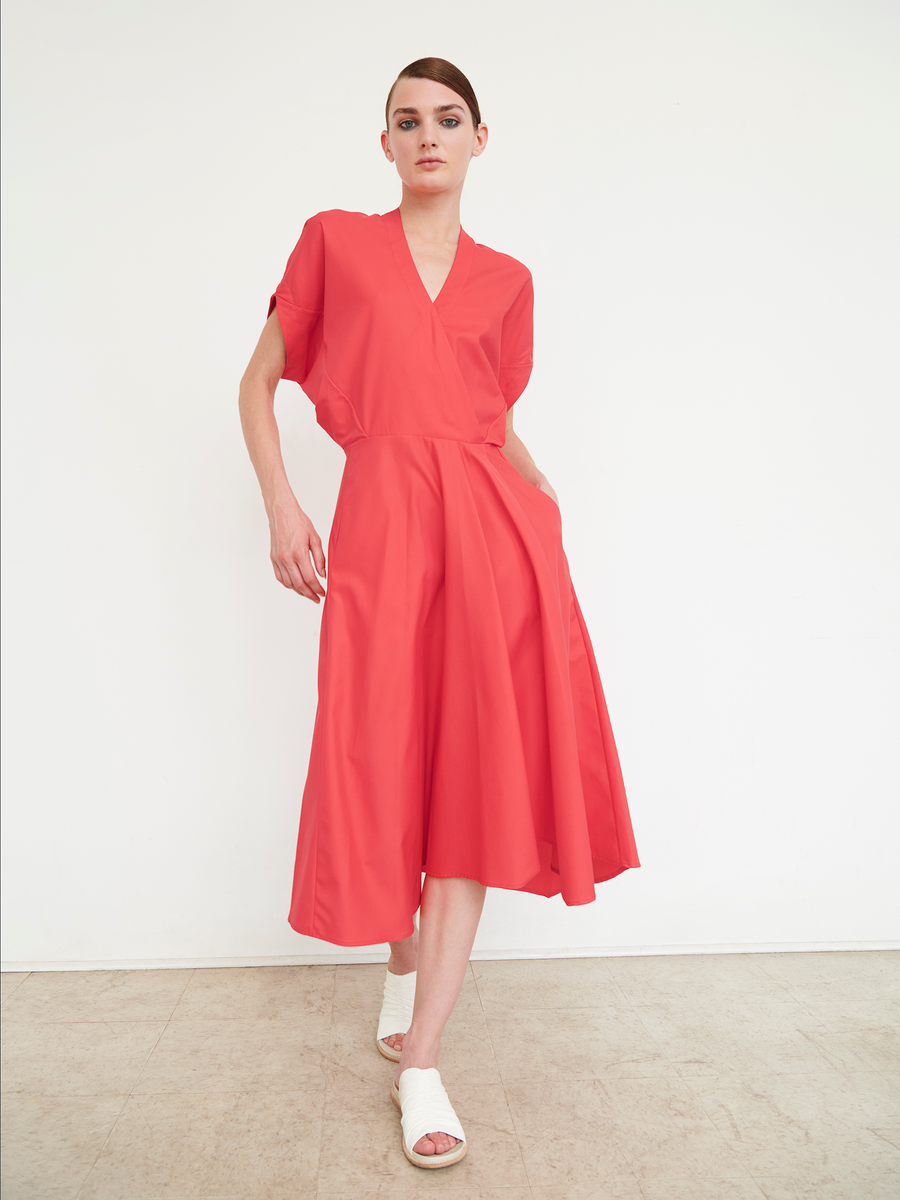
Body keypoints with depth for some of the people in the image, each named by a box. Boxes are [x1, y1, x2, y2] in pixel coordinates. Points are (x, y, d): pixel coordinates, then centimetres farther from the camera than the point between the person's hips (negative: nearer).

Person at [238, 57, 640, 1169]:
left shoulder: (506, 278, 17)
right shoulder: (333, 240, 12)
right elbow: (258, 381, 12)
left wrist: (540, 494, 2)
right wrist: (281, 508, -1)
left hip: (491, 522, 2)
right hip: (383, 522, -1)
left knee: (480, 770, -4)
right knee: (388, 767, 3)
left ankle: (419, 1056, 7)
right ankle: (402, 963, 31)